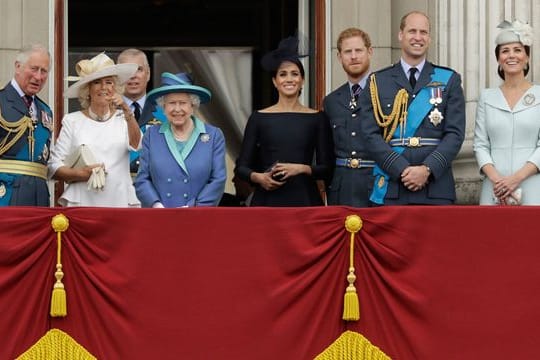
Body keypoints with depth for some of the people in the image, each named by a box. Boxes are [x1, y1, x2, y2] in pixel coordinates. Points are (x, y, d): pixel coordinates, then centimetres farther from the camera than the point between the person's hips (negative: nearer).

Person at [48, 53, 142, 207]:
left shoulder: (122, 119, 11)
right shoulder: (72, 121, 9)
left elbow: (136, 145, -8)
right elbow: (54, 168, 6)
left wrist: (127, 112, -18)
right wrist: (79, 174, -11)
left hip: (120, 201, 1)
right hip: (82, 202, -1)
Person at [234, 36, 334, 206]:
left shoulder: (316, 119, 7)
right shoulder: (259, 118, 6)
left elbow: (327, 169, 5)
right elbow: (241, 167, 7)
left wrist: (302, 169, -13)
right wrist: (258, 177, -12)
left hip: (304, 199, 0)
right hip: (268, 199, 0)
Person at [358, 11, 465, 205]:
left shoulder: (449, 80, 10)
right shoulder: (377, 82, 10)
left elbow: (455, 133, 2)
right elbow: (371, 135, 1)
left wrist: (427, 169, -12)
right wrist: (401, 170, -11)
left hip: (436, 190, 0)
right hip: (390, 189, 0)